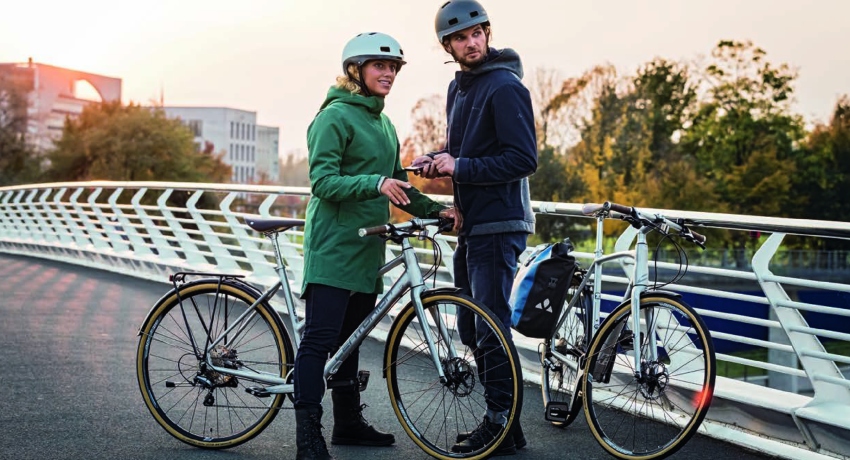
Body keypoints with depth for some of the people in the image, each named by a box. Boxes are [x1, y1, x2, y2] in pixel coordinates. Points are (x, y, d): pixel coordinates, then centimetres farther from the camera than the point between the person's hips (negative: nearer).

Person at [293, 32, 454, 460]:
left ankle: (349, 422, 24)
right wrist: (375, 183, -30)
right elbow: (323, 182, -17)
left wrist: (435, 209, 11)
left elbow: (396, 185, 24)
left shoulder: (384, 124, 18)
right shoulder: (335, 117, -9)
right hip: (333, 247, -8)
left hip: (366, 248, 9)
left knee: (349, 340, 15)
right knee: (320, 337, -9)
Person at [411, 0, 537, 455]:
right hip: (469, 224, 9)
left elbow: (524, 159, -19)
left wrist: (460, 167, -19)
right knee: (472, 326, 13)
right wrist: (436, 159, 4)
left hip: (498, 225, -9)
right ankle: (497, 421, 22)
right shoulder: (457, 87, 14)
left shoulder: (505, 87, -13)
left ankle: (502, 426, 4)